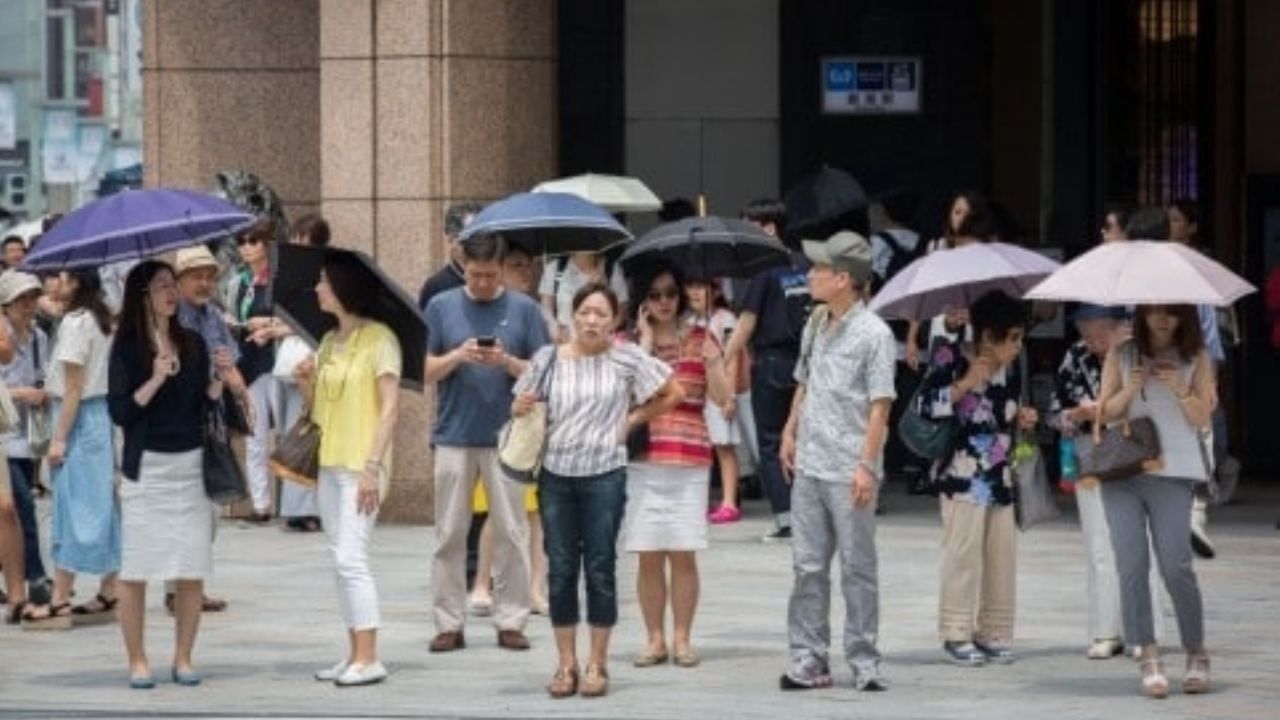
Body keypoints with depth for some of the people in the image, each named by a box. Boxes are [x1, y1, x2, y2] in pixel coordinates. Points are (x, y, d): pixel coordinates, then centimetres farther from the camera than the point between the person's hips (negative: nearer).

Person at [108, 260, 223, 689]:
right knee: (135, 569, -2)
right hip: (147, 468, -3)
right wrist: (156, 379, -18)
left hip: (192, 465, 3)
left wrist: (219, 383, -8)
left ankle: (183, 659, 11)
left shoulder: (193, 344, 10)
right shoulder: (127, 347, -2)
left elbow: (206, 403, 11)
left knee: (193, 570, 2)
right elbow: (119, 412, -8)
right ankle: (137, 661, 6)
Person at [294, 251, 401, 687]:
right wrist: (306, 384, -2)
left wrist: (373, 466, -18)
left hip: (361, 466, -8)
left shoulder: (378, 339, -8)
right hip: (329, 463, 8)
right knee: (341, 561, 8)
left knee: (351, 558, -13)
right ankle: (355, 654, 12)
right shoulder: (329, 342, 15)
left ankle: (369, 659, -11)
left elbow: (390, 405, -12)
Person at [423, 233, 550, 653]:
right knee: (450, 533, 3)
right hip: (454, 435, 1)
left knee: (511, 532, 1)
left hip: (507, 436, -1)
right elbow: (425, 371, 4)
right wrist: (457, 356, -13)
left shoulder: (523, 309, 3)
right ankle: (449, 623, 9)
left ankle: (510, 621, 8)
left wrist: (507, 362, -15)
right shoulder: (441, 307, 5)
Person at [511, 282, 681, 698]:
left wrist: (633, 420, 1)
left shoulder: (626, 358, -1)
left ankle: (597, 665, 9)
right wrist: (521, 409, -11)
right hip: (556, 474, 2)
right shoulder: (549, 359, 4)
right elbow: (520, 407, 12)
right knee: (560, 570, 4)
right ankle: (566, 664, 11)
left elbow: (673, 393, 7)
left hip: (604, 475, -2)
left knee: (600, 569, 2)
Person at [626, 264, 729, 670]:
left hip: (690, 459, 0)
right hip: (641, 459, 0)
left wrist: (712, 357, -14)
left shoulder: (700, 340, 8)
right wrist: (646, 342, -6)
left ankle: (682, 639, 7)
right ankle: (655, 639, 9)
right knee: (648, 556, 2)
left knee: (683, 554, -1)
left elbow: (722, 398, 0)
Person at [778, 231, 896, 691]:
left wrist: (866, 465, -17)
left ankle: (864, 662, 8)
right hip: (809, 466, 6)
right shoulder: (815, 326, 11)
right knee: (808, 566, 7)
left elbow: (879, 406, -12)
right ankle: (808, 658, 11)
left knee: (857, 568, 2)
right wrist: (790, 432, 12)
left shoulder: (873, 334, -10)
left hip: (849, 472, -6)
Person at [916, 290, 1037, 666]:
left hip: (1001, 475, 6)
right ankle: (957, 633, 0)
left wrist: (1020, 419, 7)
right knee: (964, 552, -7)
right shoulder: (950, 358, -5)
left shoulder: (1008, 368, 14)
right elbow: (926, 405, -13)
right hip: (963, 475, -6)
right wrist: (966, 384, -18)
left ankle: (993, 633, 12)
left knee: (1002, 554, 4)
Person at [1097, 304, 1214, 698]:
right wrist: (1130, 390, -9)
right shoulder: (1120, 356, 12)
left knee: (1176, 567, -10)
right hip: (1121, 473, 2)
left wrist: (1180, 389, -12)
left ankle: (1197, 655, 4)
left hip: (1172, 473, -2)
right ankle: (1149, 658, -5)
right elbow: (1106, 412, 9)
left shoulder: (1196, 359, 9)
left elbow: (1202, 418, 5)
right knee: (1131, 566, -7)